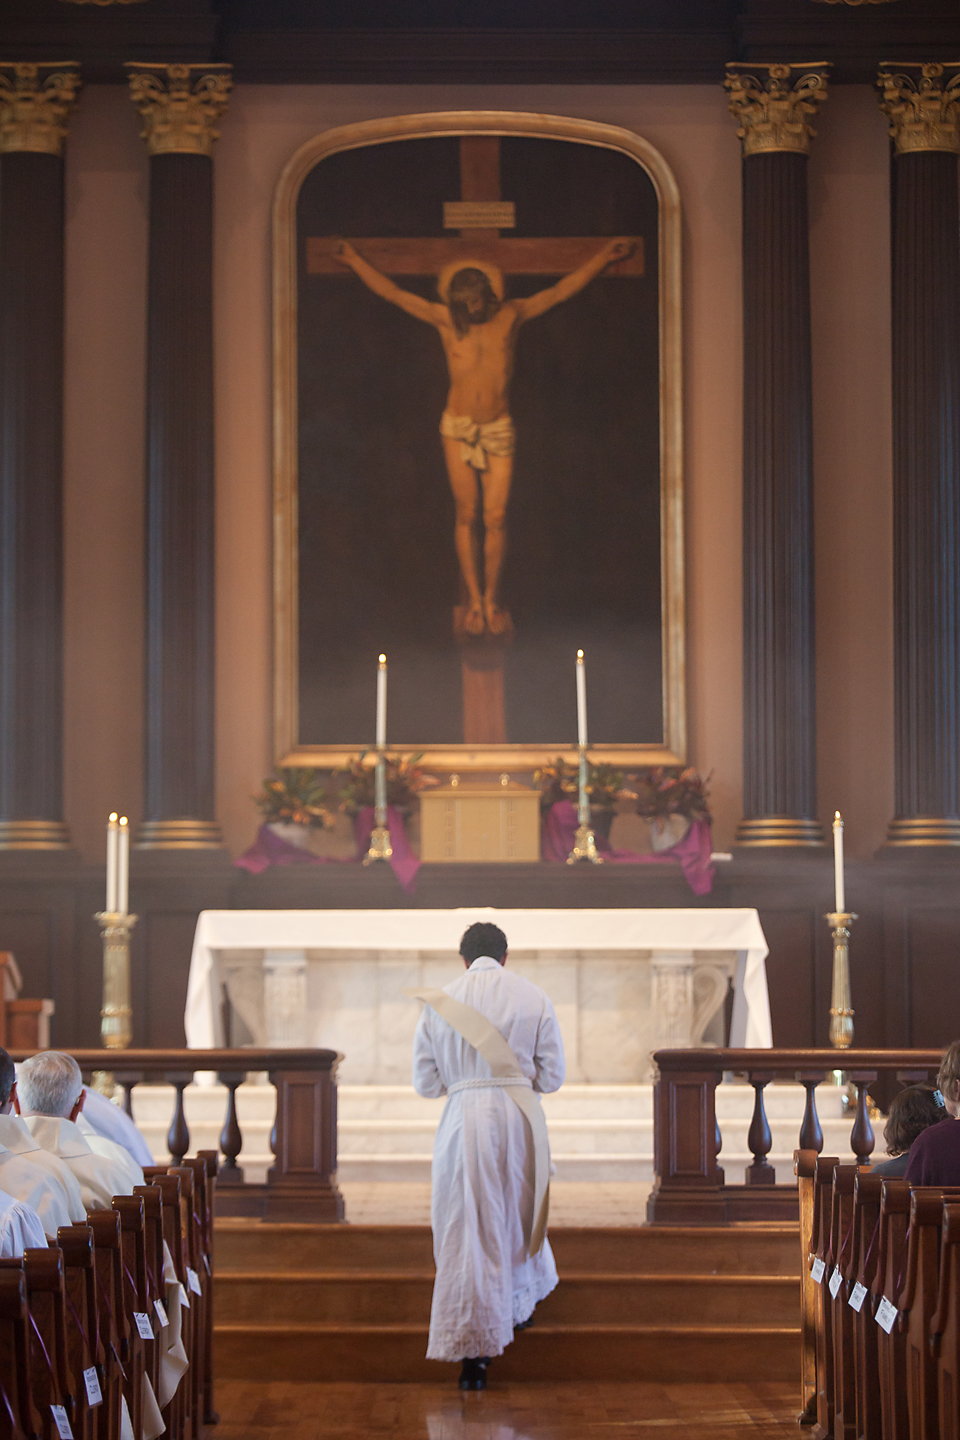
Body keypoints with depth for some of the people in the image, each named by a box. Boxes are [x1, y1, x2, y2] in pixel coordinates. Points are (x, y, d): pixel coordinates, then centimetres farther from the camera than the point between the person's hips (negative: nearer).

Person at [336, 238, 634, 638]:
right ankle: (473, 600, 7)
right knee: (466, 515, 1)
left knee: (496, 518, -5)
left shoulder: (510, 316, 1)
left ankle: (491, 600, 6)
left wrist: (604, 257, 8)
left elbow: (561, 291, 7)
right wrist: (355, 260, 3)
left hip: (498, 429, 0)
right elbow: (391, 292, 2)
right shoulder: (445, 320, -1)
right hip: (458, 428, 0)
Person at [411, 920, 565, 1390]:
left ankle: (472, 1351, -8)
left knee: (466, 1232, 1)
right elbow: (552, 1077, 2)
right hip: (519, 1119, 1)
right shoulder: (533, 997, 1)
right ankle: (517, 1309, 42)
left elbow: (424, 1082, 4)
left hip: (462, 1121, -1)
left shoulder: (438, 1003, 2)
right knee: (517, 1215, 22)